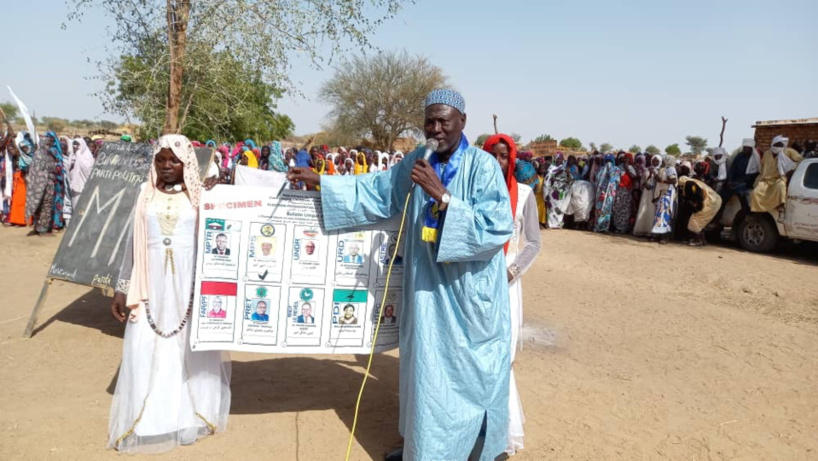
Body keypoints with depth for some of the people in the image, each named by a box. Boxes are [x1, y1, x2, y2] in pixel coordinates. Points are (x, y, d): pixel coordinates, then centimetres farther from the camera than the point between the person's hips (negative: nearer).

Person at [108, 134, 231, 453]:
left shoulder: (200, 197, -1)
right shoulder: (146, 194, 6)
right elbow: (135, 244, 11)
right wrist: (122, 288, 10)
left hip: (188, 284, -2)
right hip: (151, 284, 2)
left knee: (191, 349, 6)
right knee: (145, 352, 4)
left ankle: (187, 415, 23)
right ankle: (144, 422, 19)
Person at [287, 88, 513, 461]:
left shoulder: (483, 166, -13)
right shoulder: (416, 163, 5)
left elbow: (498, 226, -22)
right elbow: (374, 190, 14)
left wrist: (442, 196, -26)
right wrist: (321, 182, 10)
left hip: (469, 292, -5)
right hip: (427, 288, 6)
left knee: (468, 373, 6)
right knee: (426, 369, 16)